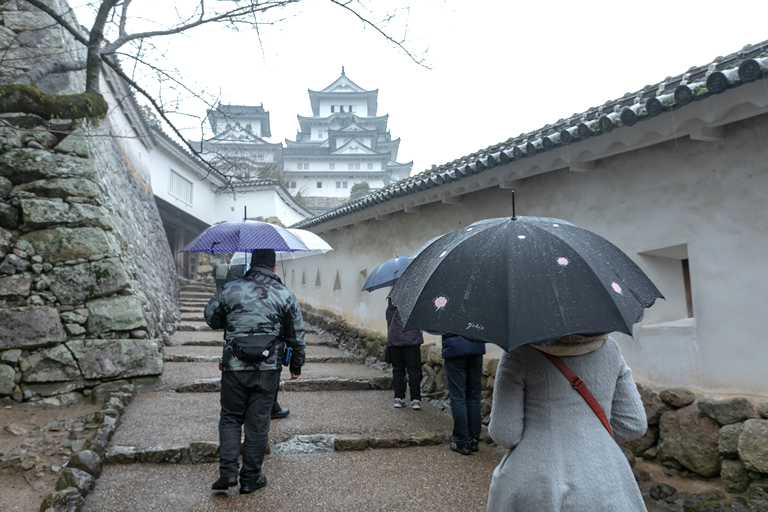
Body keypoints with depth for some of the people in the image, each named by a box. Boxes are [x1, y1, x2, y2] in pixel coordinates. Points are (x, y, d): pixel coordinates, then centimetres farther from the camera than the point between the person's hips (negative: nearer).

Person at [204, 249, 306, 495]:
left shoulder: (229, 289, -1)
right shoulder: (285, 295, -1)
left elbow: (211, 319, 13)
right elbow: (296, 335, 4)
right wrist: (296, 365, 15)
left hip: (234, 366, 1)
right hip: (268, 369, 0)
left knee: (230, 417, 16)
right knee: (258, 422, 8)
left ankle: (228, 472, 8)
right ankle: (250, 478, 17)